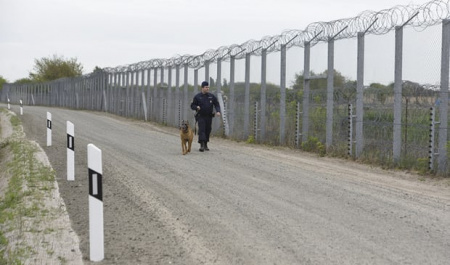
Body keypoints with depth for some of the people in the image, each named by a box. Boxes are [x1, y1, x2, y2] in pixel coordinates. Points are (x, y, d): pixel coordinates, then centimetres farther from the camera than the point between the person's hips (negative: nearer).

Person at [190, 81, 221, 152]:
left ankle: (205, 145, 20)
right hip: (201, 116, -3)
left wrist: (218, 111, -10)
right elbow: (192, 105, 4)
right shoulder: (197, 97, 0)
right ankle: (202, 145, -19)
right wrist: (196, 107, -18)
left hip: (209, 117, 3)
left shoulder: (212, 96, 7)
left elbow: (217, 105, 8)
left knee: (208, 131, 7)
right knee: (201, 130, -13)